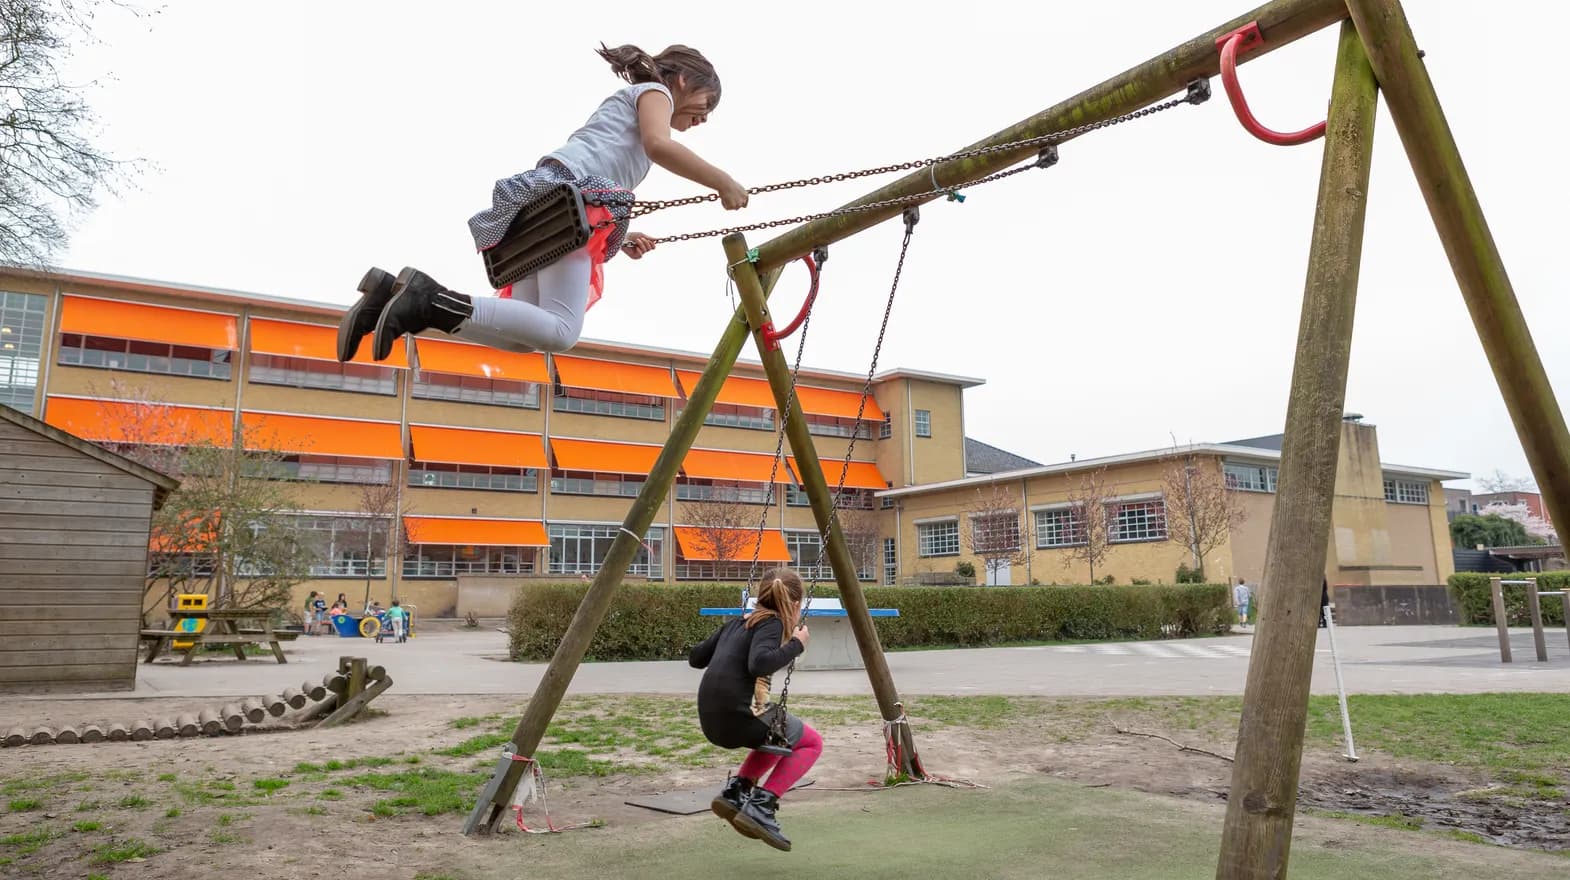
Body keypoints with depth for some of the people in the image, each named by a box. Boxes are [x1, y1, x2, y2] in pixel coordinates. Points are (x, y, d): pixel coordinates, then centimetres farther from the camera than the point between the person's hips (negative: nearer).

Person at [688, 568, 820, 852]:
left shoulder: (737, 622, 17)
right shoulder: (771, 623, -4)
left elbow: (696, 658, 23)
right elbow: (759, 664, -23)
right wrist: (796, 644, -11)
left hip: (711, 719, 8)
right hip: (741, 714, -8)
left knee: (779, 736, 32)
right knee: (812, 743, 14)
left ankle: (734, 792, 17)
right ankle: (761, 807, -1)